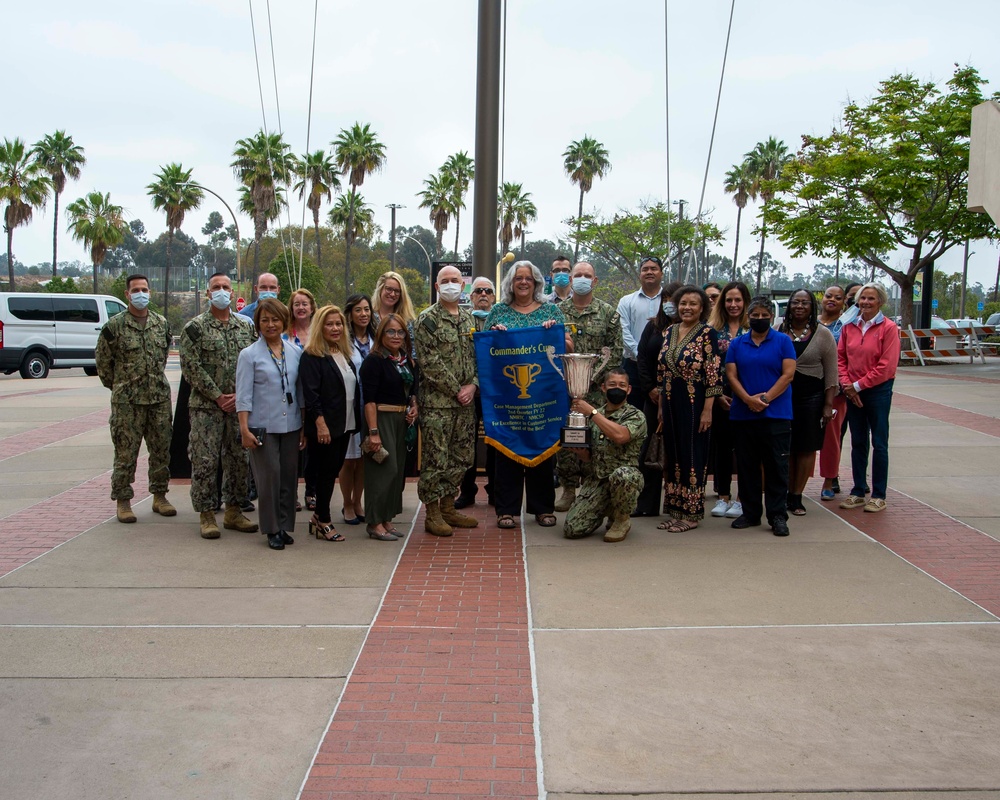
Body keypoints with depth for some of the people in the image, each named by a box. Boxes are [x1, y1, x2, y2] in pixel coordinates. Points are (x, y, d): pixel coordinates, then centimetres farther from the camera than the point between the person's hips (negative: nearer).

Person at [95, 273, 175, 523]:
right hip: (127, 401, -4)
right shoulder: (114, 326, -4)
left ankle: (159, 496, 21)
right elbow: (103, 361, 3)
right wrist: (119, 386, 7)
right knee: (125, 452, 1)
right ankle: (122, 500, 11)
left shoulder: (162, 324, 8)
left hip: (160, 397, 4)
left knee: (161, 449, 9)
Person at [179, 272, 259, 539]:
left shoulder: (246, 326, 9)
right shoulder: (195, 327, -2)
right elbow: (191, 367, -9)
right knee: (205, 461, -1)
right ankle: (207, 515, 9)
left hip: (240, 405, 4)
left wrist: (240, 394, -6)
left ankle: (233, 511, 21)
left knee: (239, 459, 8)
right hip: (206, 407, -4)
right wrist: (218, 396, -12)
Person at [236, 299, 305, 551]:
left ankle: (284, 526, 19)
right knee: (269, 477, -1)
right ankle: (272, 530, 11)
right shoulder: (249, 355, -1)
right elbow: (244, 396, -4)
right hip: (263, 426, -3)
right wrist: (244, 429, -10)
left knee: (289, 477, 7)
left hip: (291, 426, 4)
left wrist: (305, 426, 10)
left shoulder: (295, 353, 8)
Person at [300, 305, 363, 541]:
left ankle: (319, 517, 25)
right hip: (324, 427, -7)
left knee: (333, 471, 13)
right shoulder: (312, 356, -11)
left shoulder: (344, 354, 13)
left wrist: (356, 421, 12)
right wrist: (320, 424, -22)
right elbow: (310, 394, -17)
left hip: (345, 425, 7)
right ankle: (323, 522, 13)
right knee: (327, 472, 0)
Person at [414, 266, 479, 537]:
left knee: (462, 456, 11)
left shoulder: (468, 318, 14)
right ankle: (432, 514, 7)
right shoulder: (427, 319, -6)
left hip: (465, 402, 7)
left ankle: (448, 507, 24)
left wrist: (473, 385, -3)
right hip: (437, 402, -6)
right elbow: (430, 362, -13)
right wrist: (456, 389, -13)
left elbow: (477, 355, 15)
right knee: (435, 458, -3)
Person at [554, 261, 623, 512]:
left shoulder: (608, 312, 5)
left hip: (596, 391, -1)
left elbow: (615, 350, 0)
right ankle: (568, 489, 12)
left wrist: (596, 377, -10)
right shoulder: (557, 311, 9)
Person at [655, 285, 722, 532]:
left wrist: (707, 410, -16)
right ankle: (676, 511, 21)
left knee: (692, 455, 1)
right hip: (671, 403, 6)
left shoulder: (707, 333, -8)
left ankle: (692, 514, 11)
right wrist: (661, 406, 12)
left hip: (694, 403, -6)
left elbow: (714, 375, -11)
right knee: (672, 454, 11)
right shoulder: (669, 333, 10)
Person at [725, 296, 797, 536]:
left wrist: (766, 398, -14)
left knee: (776, 466, -1)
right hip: (743, 415, 3)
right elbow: (731, 375, 3)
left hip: (776, 414, -3)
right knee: (746, 466, 8)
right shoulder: (737, 344, 10)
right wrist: (748, 399, -13)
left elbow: (788, 374, -4)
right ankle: (750, 512, 18)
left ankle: (777, 515, 5)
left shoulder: (783, 341, 4)